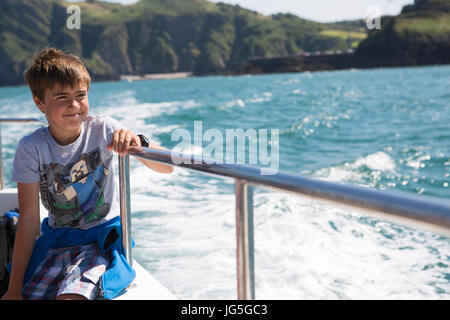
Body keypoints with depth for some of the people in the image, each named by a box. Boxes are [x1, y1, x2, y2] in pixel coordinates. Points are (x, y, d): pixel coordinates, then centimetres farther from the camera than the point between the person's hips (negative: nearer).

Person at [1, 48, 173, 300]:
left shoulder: (102, 130, -10)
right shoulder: (31, 148, -7)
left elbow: (166, 167, -16)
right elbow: (29, 219, -6)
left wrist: (138, 144, -39)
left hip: (103, 238, -2)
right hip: (57, 240, 3)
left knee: (70, 297, -27)